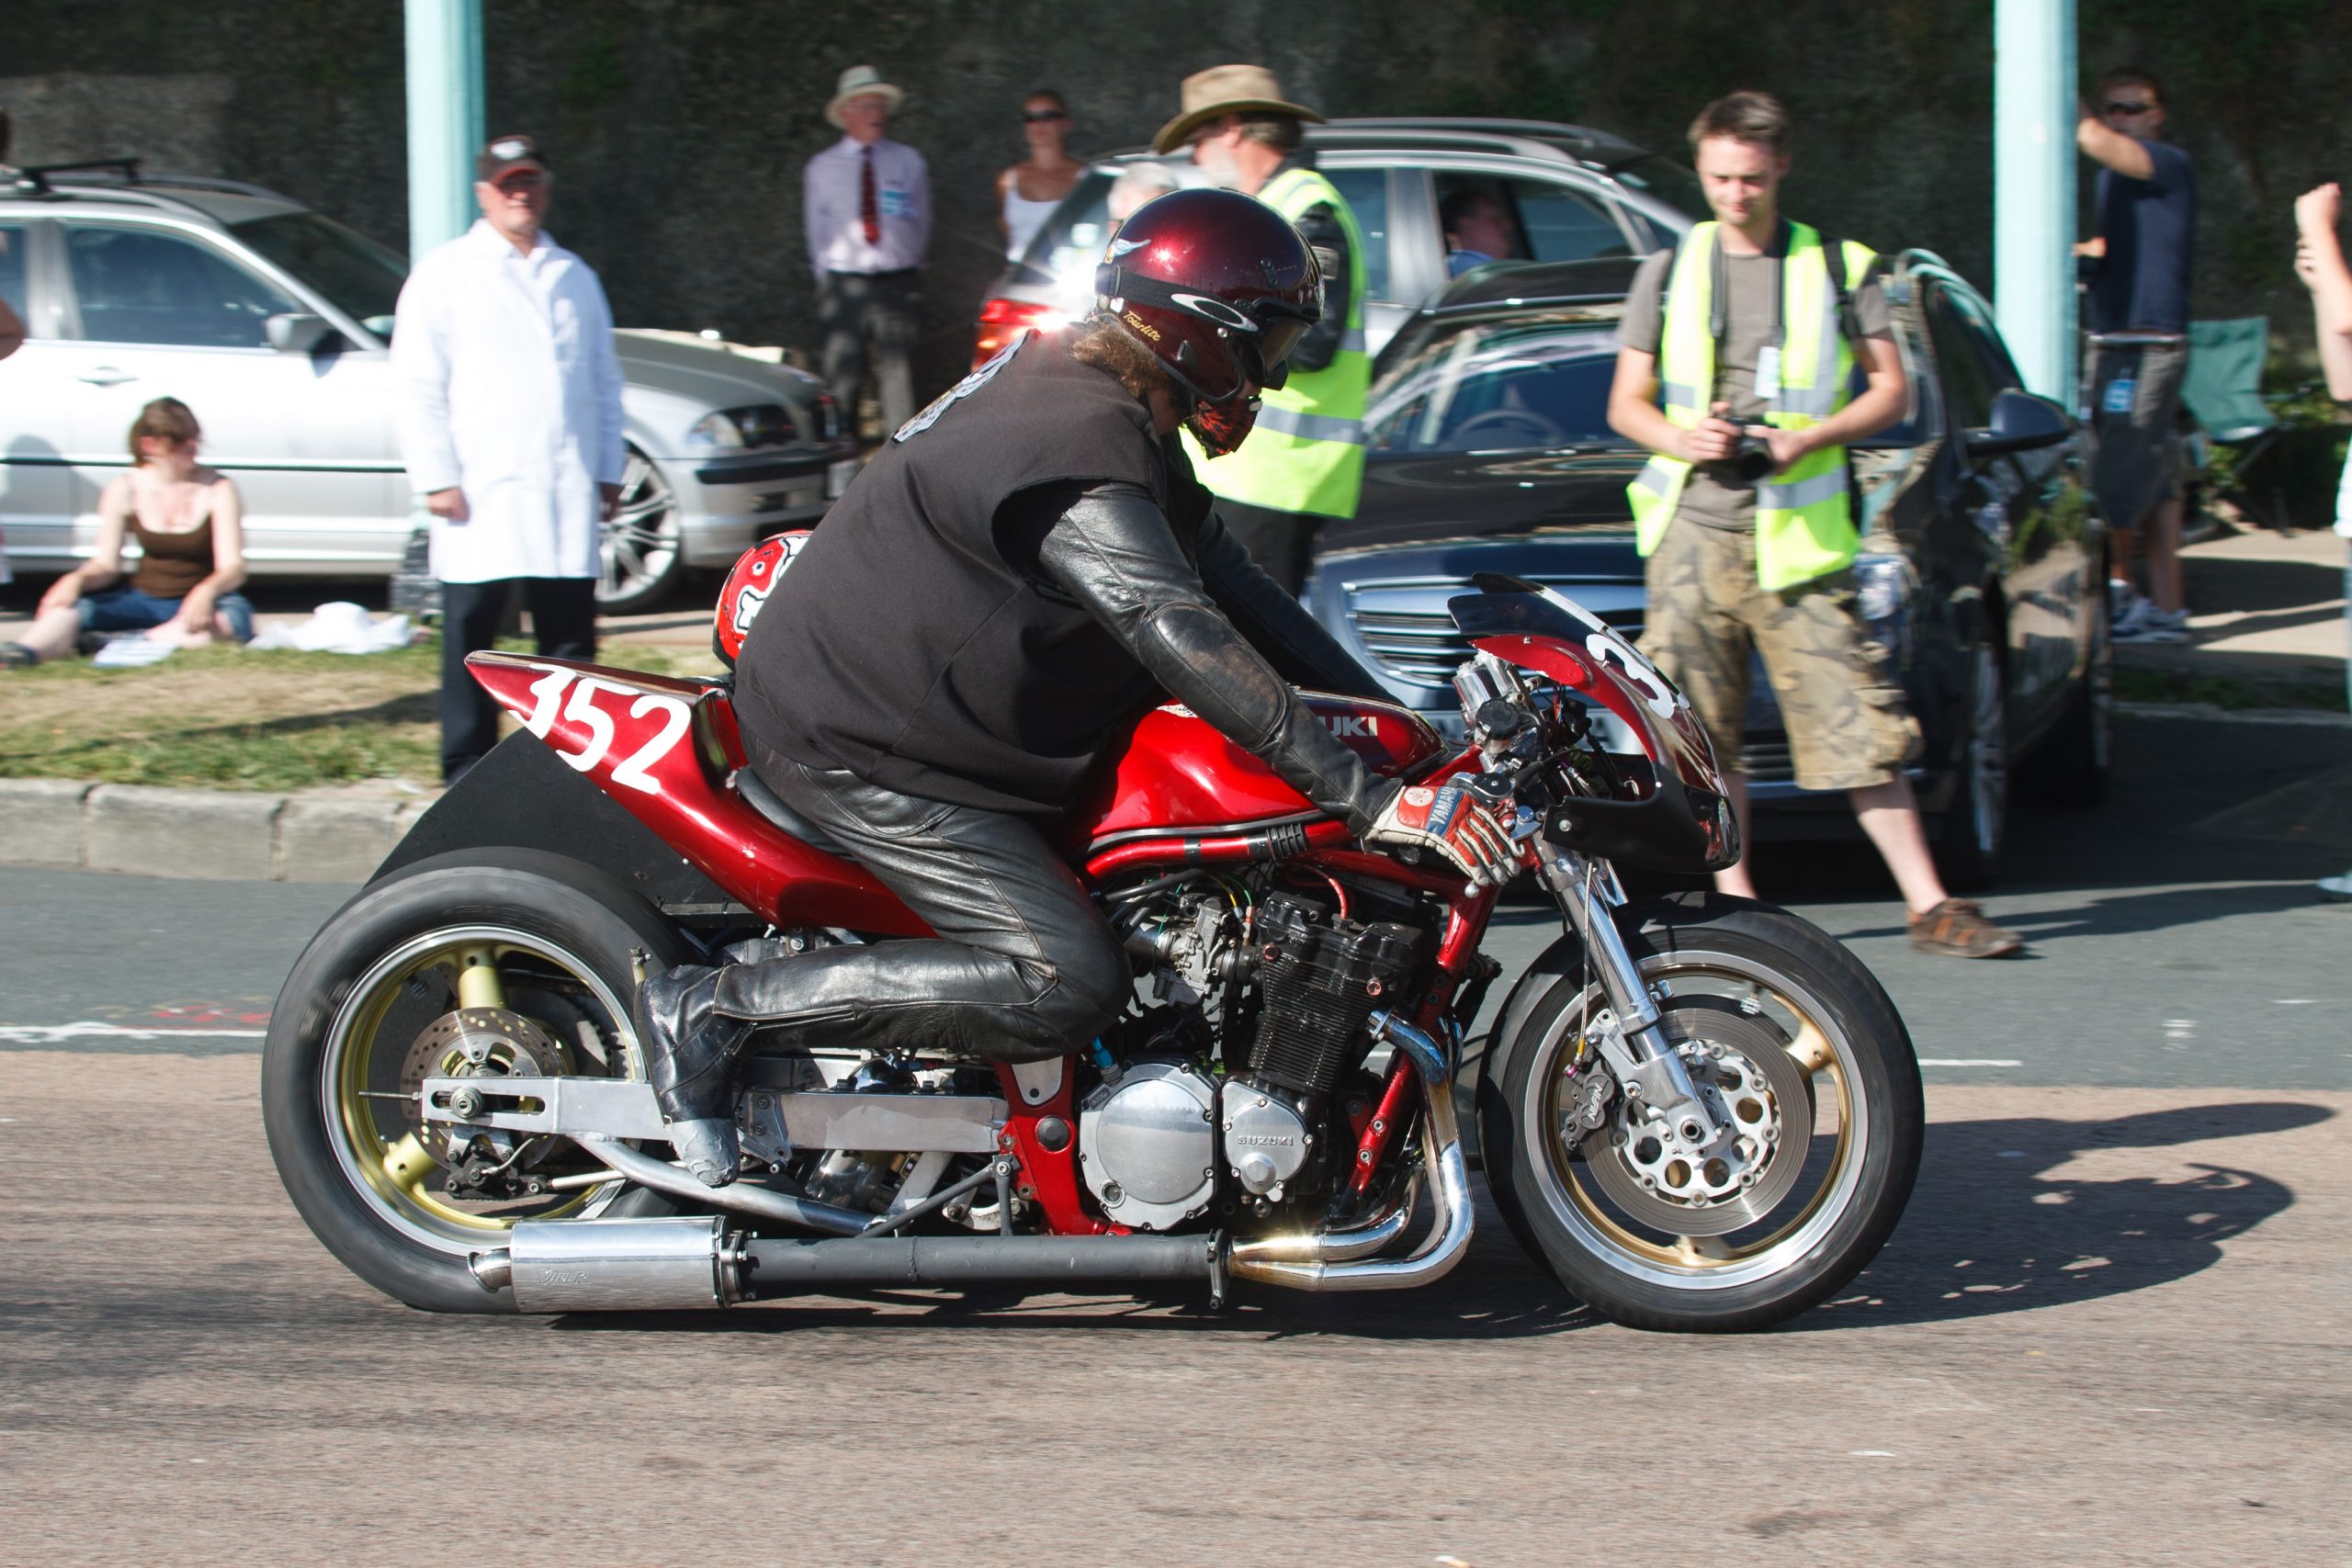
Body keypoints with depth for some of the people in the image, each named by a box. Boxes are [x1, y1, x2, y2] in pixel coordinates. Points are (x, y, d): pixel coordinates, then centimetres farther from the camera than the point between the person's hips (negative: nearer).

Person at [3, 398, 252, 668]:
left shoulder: (217, 488, -8)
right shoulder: (125, 489, -2)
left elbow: (232, 567, -13)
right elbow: (106, 564, -1)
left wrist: (207, 592, -36)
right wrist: (77, 579, -24)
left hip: (198, 604, -2)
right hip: (143, 600, 2)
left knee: (235, 613, -37)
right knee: (71, 605, -27)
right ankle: (27, 651, -56)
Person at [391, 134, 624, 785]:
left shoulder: (575, 277, 18)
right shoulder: (446, 273, 5)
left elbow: (604, 382, 22)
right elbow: (418, 384, 0)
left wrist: (607, 471, 14)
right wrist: (437, 478, -8)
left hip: (566, 494, 3)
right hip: (481, 496, -3)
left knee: (570, 636, 2)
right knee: (470, 642, -2)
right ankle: (468, 773, 2)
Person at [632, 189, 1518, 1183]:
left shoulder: (1120, 424, 10)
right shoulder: (1081, 446, -25)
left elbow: (1231, 589, 14)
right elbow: (1182, 637, -35)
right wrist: (1369, 798, -38)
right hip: (856, 749, -11)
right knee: (1069, 985, -21)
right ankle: (711, 1008, -15)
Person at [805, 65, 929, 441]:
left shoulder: (908, 162, 7)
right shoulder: (822, 168, 6)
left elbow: (921, 221, 12)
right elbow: (816, 229, 12)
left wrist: (911, 275, 9)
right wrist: (828, 280, 8)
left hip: (897, 283, 0)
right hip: (844, 283, 0)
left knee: (898, 374, -7)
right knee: (842, 378, 0)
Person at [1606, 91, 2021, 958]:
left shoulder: (1839, 268, 7)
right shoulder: (1669, 271, 11)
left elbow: (1891, 388, 7)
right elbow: (1625, 403, 13)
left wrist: (1810, 439, -11)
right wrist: (1682, 439, -9)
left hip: (1797, 536, -2)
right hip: (1693, 528, 2)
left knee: (1858, 722, -7)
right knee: (1702, 728, 1)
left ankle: (1931, 905, -8)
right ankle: (1735, 897, 10)